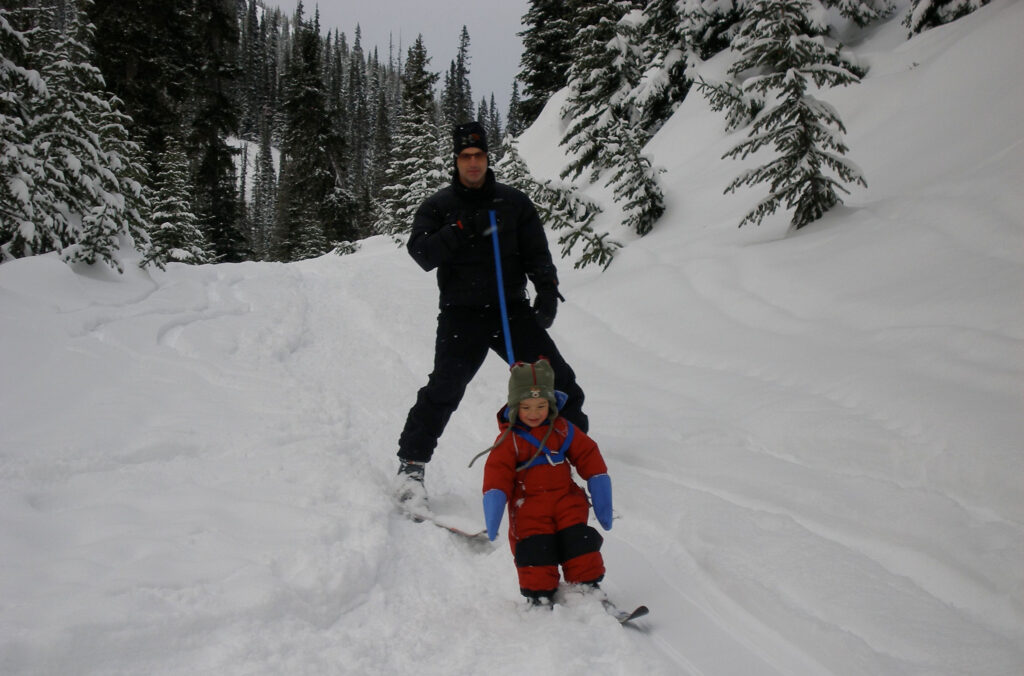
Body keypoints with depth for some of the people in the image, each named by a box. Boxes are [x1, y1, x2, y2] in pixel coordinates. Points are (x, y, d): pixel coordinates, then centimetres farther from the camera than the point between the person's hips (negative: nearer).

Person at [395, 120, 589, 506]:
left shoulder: (513, 202, 11)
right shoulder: (438, 206, 7)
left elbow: (536, 253, 9)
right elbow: (422, 254, -6)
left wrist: (547, 290, -7)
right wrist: (463, 229, -17)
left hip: (512, 308, 2)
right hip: (462, 314, -2)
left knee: (556, 380, -2)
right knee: (445, 388, -14)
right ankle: (411, 464, 0)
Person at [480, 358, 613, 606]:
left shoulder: (563, 430, 5)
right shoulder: (508, 440, -3)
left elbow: (589, 458, 10)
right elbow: (497, 474, -8)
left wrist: (602, 504, 6)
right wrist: (493, 516, -20)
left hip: (566, 500, 3)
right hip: (529, 507, -2)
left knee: (579, 541, -7)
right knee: (535, 548, -13)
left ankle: (587, 587, 6)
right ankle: (540, 595, 1)